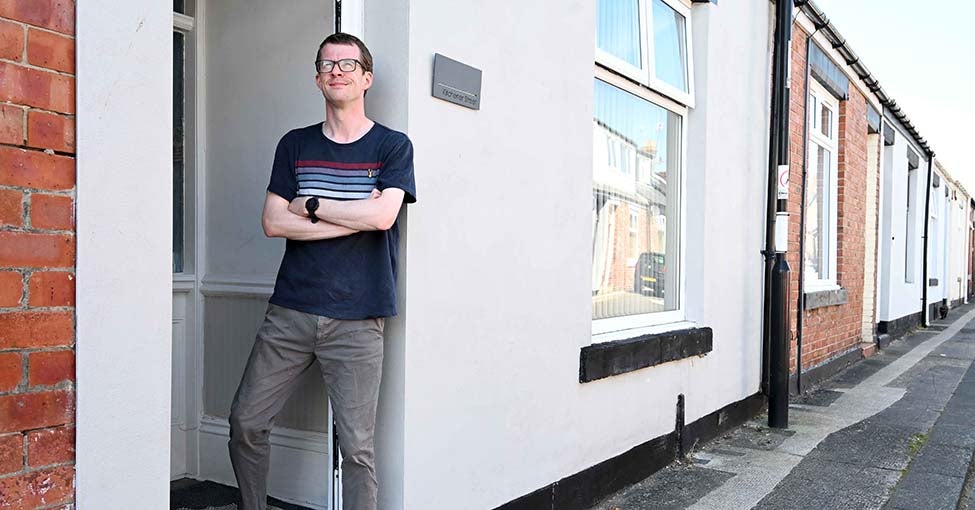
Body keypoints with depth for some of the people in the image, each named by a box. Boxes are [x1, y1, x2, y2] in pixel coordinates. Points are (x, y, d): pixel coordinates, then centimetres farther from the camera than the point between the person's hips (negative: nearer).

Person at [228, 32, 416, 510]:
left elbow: (381, 217, -14)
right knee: (245, 421, 7)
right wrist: (355, 218, -8)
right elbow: (273, 223, 0)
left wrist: (309, 206, -5)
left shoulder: (392, 146, 3)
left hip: (356, 321, -3)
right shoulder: (295, 145, 12)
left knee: (356, 446, -1)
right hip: (290, 310, 4)